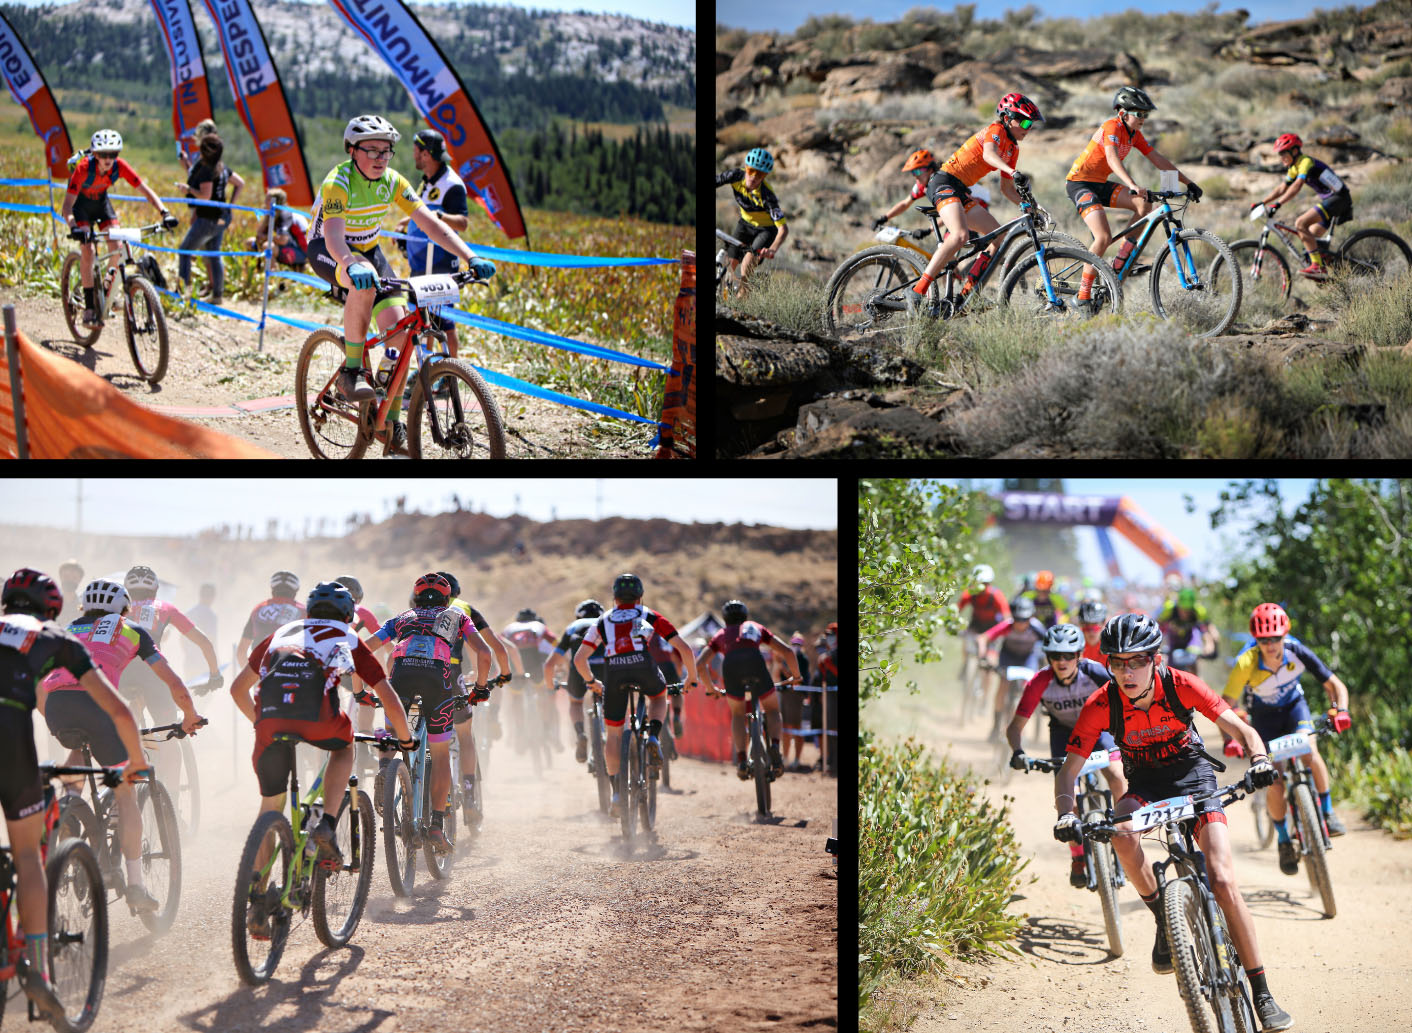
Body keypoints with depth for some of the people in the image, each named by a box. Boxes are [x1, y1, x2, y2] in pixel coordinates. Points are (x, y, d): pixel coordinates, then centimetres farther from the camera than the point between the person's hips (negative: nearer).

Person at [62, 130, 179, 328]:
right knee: (87, 250, -20)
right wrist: (73, 227, -56)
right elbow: (67, 205, -37)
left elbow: (145, 190, -22)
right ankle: (89, 308, -17)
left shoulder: (119, 166, -26)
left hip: (101, 201, 4)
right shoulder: (84, 167, -35)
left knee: (116, 245, -16)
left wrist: (164, 212, -37)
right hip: (81, 204, -4)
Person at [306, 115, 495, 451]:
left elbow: (430, 222, -15)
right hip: (327, 250, -6)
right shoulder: (338, 183, -27)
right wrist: (352, 266, -63)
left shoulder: (392, 181, -11)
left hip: (368, 249, 6)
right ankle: (351, 372, -27)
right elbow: (334, 236, -42)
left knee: (397, 324, -12)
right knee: (364, 281, -40)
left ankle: (392, 421, 0)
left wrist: (470, 257, -28)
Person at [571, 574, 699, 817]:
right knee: (659, 696, 34)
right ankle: (653, 738, 5)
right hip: (642, 664, -1)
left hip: (613, 670, 1)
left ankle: (617, 792, 5)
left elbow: (579, 658, 20)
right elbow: (684, 648, 19)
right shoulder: (649, 616, 26)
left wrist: (591, 682, 36)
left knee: (613, 734, 15)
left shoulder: (602, 621, 29)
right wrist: (691, 678, 33)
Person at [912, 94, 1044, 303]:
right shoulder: (996, 130, -9)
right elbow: (989, 154, -32)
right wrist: (1013, 172, -48)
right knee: (961, 235, -31)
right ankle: (918, 291, -34)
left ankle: (965, 293, 0)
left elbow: (1007, 188, 21)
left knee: (999, 236, 5)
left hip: (961, 192, 10)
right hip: (945, 182, -10)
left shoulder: (1013, 148, 18)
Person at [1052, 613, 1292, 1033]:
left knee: (1222, 880, -17)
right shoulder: (1100, 706, -21)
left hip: (1192, 774, -1)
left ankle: (1262, 994, -9)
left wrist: (1259, 761, -43)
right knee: (1121, 831, -35)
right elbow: (1068, 769, -18)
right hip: (1144, 784, 1)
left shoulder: (1181, 686, -23)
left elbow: (1242, 730, -22)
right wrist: (1066, 814, -37)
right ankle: (1164, 920, -11)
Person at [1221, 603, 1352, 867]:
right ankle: (1284, 841, 10)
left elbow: (1335, 684, -19)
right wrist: (1230, 739, -42)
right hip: (1264, 715, -1)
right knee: (1275, 785, -11)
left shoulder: (1298, 653, -27)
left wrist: (1340, 711, -38)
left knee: (1309, 749, -30)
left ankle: (1328, 813, -14)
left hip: (1294, 706, 1)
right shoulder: (1247, 663, -31)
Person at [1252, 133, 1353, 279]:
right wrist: (1261, 203, 11)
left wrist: (1277, 204, -36)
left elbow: (1296, 187, -29)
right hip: (1328, 200, 10)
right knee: (1309, 239, 9)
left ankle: (1318, 266, -22)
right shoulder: (1294, 168, 14)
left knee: (1301, 224, -21)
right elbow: (1282, 188, 19)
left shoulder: (1306, 162, -16)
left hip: (1338, 198, -10)